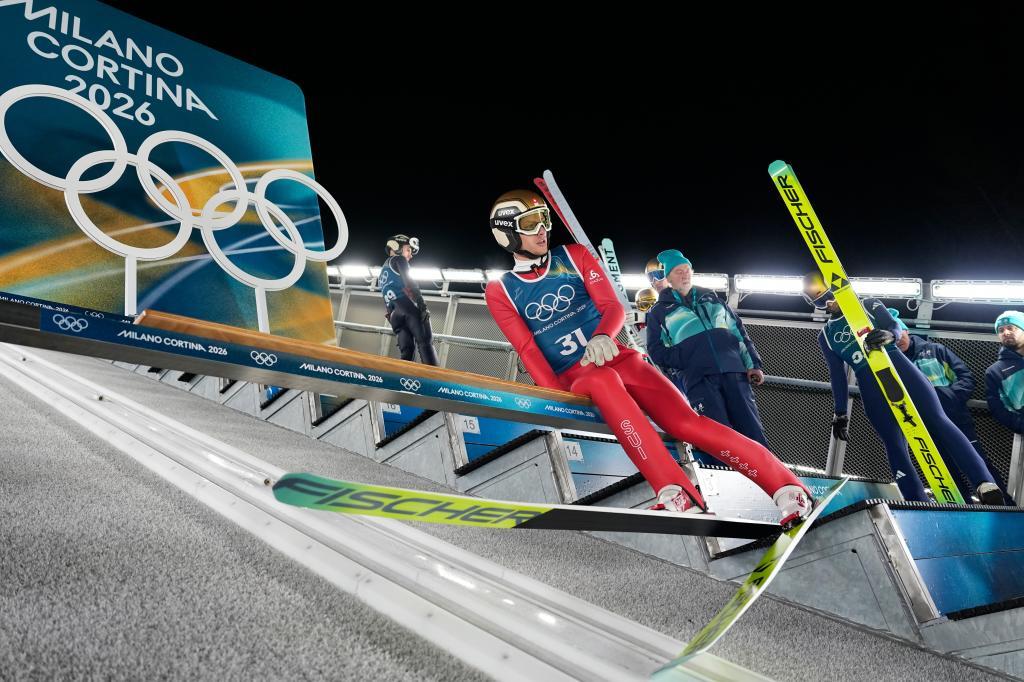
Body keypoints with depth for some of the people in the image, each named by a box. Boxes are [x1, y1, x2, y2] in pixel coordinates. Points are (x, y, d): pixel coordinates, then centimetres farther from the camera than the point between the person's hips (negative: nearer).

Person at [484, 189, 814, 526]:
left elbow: (614, 307, 2)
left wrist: (602, 336, -22)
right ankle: (677, 494, -43)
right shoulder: (500, 292, 6)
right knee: (602, 380, -39)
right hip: (573, 380, -2)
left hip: (617, 358, 2)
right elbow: (527, 350, -4)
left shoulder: (573, 256, 9)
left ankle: (788, 488, -13)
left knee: (685, 422, -18)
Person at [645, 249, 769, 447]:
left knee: (754, 433, -5)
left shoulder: (711, 297, 25)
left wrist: (753, 364, 10)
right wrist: (685, 359, -8)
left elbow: (738, 330, 21)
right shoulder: (660, 312, 16)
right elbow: (656, 351, 8)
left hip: (734, 371, 3)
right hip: (699, 378, -3)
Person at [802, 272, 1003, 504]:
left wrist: (888, 335, -28)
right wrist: (840, 413, 11)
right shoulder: (825, 336, 15)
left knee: (937, 420, -18)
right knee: (894, 443, -8)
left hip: (899, 368, -1)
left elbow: (894, 326, -3)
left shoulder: (869, 305, 12)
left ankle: (985, 485, -27)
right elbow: (837, 375, 15)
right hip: (871, 388, 2)